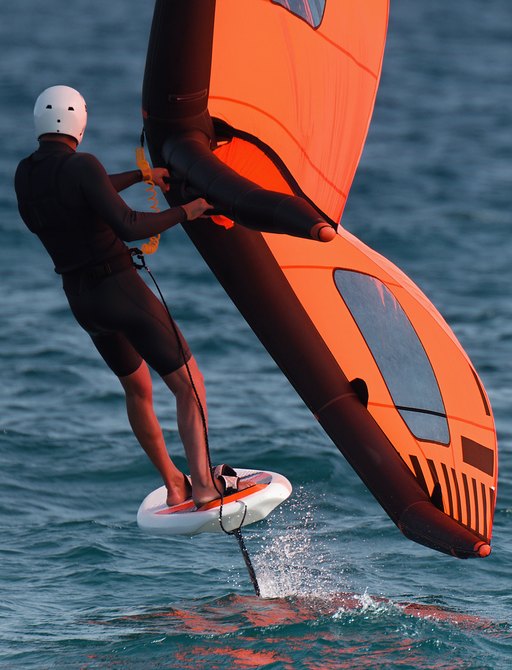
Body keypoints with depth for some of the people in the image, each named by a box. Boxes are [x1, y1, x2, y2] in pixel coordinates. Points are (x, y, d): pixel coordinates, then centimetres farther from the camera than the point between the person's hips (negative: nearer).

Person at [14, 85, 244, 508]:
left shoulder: (26, 175, 5)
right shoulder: (81, 166, -19)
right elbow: (129, 226, -23)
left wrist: (139, 175, 28)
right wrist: (184, 213, -10)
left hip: (80, 299, 8)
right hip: (122, 292, -8)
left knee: (137, 387, 25)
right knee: (189, 383, 2)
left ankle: (173, 485, 30)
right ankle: (202, 483, -9)